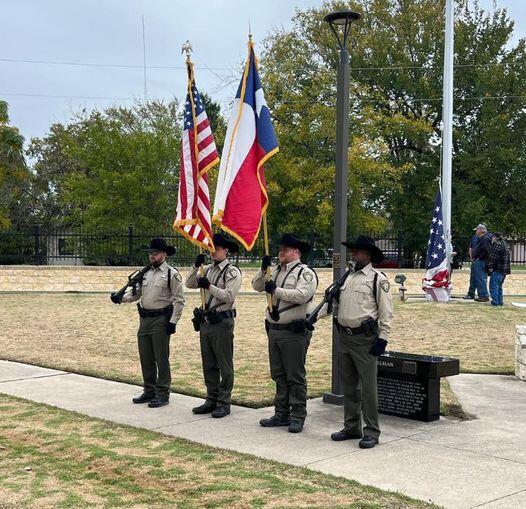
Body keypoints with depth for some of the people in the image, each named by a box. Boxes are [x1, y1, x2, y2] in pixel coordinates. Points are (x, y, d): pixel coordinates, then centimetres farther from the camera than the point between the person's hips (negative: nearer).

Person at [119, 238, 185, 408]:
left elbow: (179, 300, -11)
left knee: (161, 359, -1)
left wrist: (173, 322, -16)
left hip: (161, 321, -7)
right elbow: (136, 293, 16)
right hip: (144, 320, 7)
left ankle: (162, 394, 8)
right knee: (146, 358, 13)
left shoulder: (172, 274, -8)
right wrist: (121, 297, -3)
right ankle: (149, 391, 25)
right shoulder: (146, 273, 14)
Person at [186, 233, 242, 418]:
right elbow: (189, 284, 8)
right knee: (208, 365, 13)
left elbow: (229, 297, -17)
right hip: (206, 321, 7)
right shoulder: (208, 270, 13)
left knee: (224, 366, 1)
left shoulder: (233, 272, -8)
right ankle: (211, 400, 22)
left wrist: (209, 286, -21)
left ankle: (224, 403, 8)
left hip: (222, 323, -7)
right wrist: (196, 266, -4)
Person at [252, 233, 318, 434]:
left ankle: (298, 417, 8)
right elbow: (257, 286, 10)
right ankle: (281, 414, 23)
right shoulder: (275, 270, 14)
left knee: (296, 377, -1)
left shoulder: (305, 273, -8)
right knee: (279, 376, 14)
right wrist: (263, 269, -6)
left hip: (294, 332, -8)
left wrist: (276, 290, -20)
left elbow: (301, 295, -22)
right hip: (274, 330, 8)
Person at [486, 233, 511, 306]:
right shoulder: (505, 244, 20)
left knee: (493, 286, -5)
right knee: (499, 286, 18)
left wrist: (490, 266, -16)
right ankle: (500, 301, 20)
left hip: (497, 270, -10)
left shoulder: (497, 244, -11)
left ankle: (495, 302, -8)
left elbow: (493, 257, -18)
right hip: (504, 270, 10)